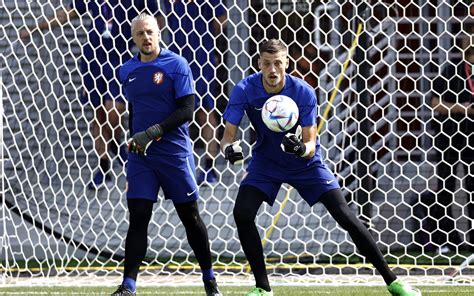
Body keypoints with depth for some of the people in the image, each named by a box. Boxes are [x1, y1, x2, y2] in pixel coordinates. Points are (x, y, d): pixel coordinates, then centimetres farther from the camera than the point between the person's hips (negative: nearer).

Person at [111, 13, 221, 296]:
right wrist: (133, 139, 13)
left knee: (190, 217, 5)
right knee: (138, 217, -5)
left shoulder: (177, 65, -7)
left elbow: (187, 111, -13)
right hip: (140, 156, 3)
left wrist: (153, 133, -20)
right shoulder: (128, 71, 8)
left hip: (175, 154, -3)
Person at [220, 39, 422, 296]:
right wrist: (229, 149, -43)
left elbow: (311, 145, -23)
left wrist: (302, 149, -47)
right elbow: (228, 136, -20)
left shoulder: (303, 92, -24)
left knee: (345, 217, -10)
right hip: (266, 161, 2)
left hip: (304, 163, -2)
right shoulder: (245, 90, -21)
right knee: (242, 213, -20)